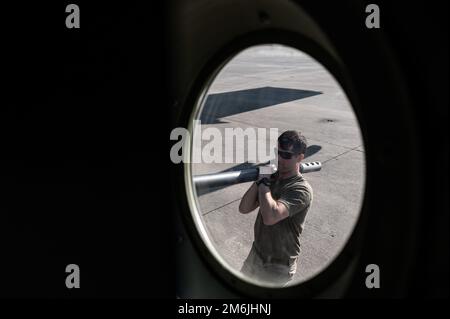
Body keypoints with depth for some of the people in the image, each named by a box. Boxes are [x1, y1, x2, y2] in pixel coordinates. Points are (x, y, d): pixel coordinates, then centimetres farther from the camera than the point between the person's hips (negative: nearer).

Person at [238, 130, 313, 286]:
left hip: (278, 267, -7)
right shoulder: (272, 178, 0)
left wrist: (263, 181, -25)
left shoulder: (301, 190, -23)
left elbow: (270, 217, -38)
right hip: (256, 254, 7)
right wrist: (259, 180, -17)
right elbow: (244, 208, -4)